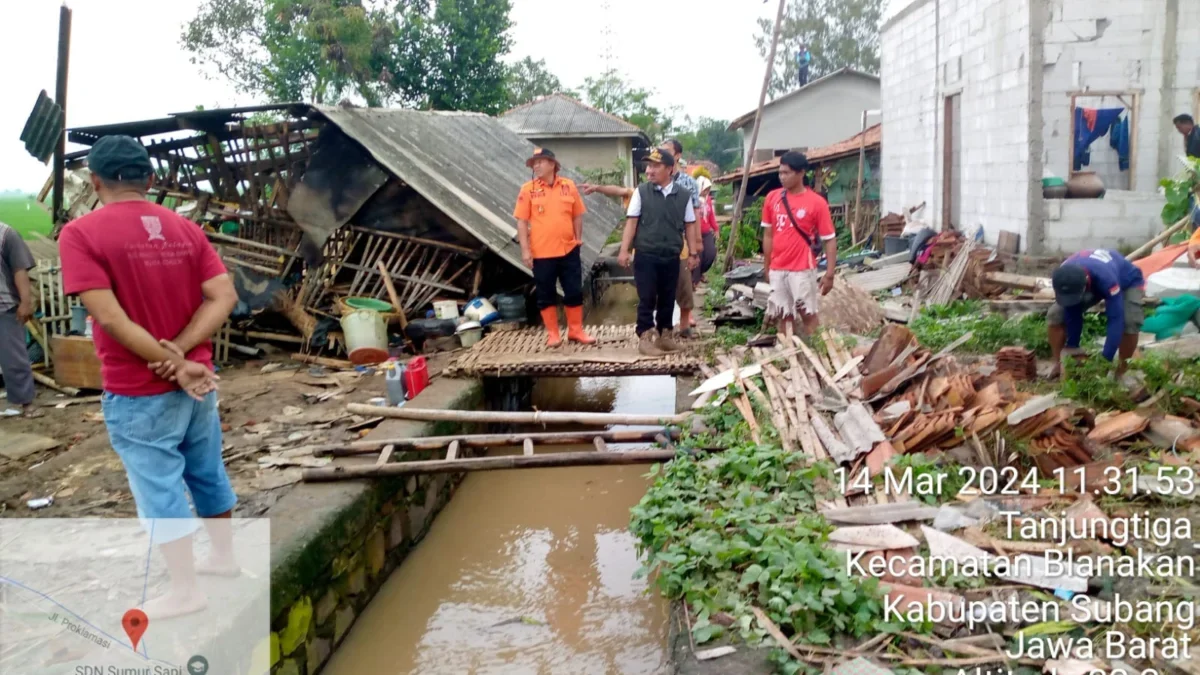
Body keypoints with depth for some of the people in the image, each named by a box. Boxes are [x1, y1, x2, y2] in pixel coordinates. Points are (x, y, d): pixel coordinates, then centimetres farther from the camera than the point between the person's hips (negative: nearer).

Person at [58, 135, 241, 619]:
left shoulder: (81, 234, -13)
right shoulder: (186, 229, 2)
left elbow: (110, 317, -21)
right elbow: (224, 297, -6)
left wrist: (177, 367, -17)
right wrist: (179, 352, -14)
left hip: (137, 393, -5)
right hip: (198, 381, 6)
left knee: (160, 489, 5)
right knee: (208, 473, 19)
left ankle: (184, 591, 15)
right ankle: (224, 557, 34)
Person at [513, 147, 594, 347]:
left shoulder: (569, 186, 2)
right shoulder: (528, 189, -3)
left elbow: (577, 215, 10)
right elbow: (522, 221, -4)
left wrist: (579, 238, 6)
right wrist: (525, 250, -9)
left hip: (568, 250, 1)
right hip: (541, 253, -1)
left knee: (574, 292, 7)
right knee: (546, 294, 7)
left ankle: (576, 331, 21)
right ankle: (553, 334, 19)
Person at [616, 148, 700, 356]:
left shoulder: (683, 195, 4)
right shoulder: (641, 192, -1)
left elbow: (689, 225, 8)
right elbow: (631, 222, -1)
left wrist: (693, 252, 5)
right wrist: (624, 250, -8)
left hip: (671, 257, 2)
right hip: (646, 255, -2)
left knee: (668, 299, 11)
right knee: (647, 298, 0)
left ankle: (664, 335, 24)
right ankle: (645, 338, 8)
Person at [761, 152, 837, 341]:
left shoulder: (817, 202, -9)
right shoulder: (772, 198, 4)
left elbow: (830, 240, -6)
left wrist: (829, 274, -11)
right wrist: (766, 267, 12)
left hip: (802, 269, -4)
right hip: (777, 269, 4)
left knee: (808, 314, 2)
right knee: (784, 315, 11)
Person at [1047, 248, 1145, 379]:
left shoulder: (1107, 279, -48)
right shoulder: (1065, 279, -34)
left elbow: (1115, 319, -45)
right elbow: (1072, 317, -23)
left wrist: (1105, 361, -47)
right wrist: (1072, 351, -21)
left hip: (1127, 282, -4)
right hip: (1093, 284, 4)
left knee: (1129, 323, -33)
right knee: (1055, 315, -15)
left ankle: (1121, 371, -12)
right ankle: (1060, 364, 1)